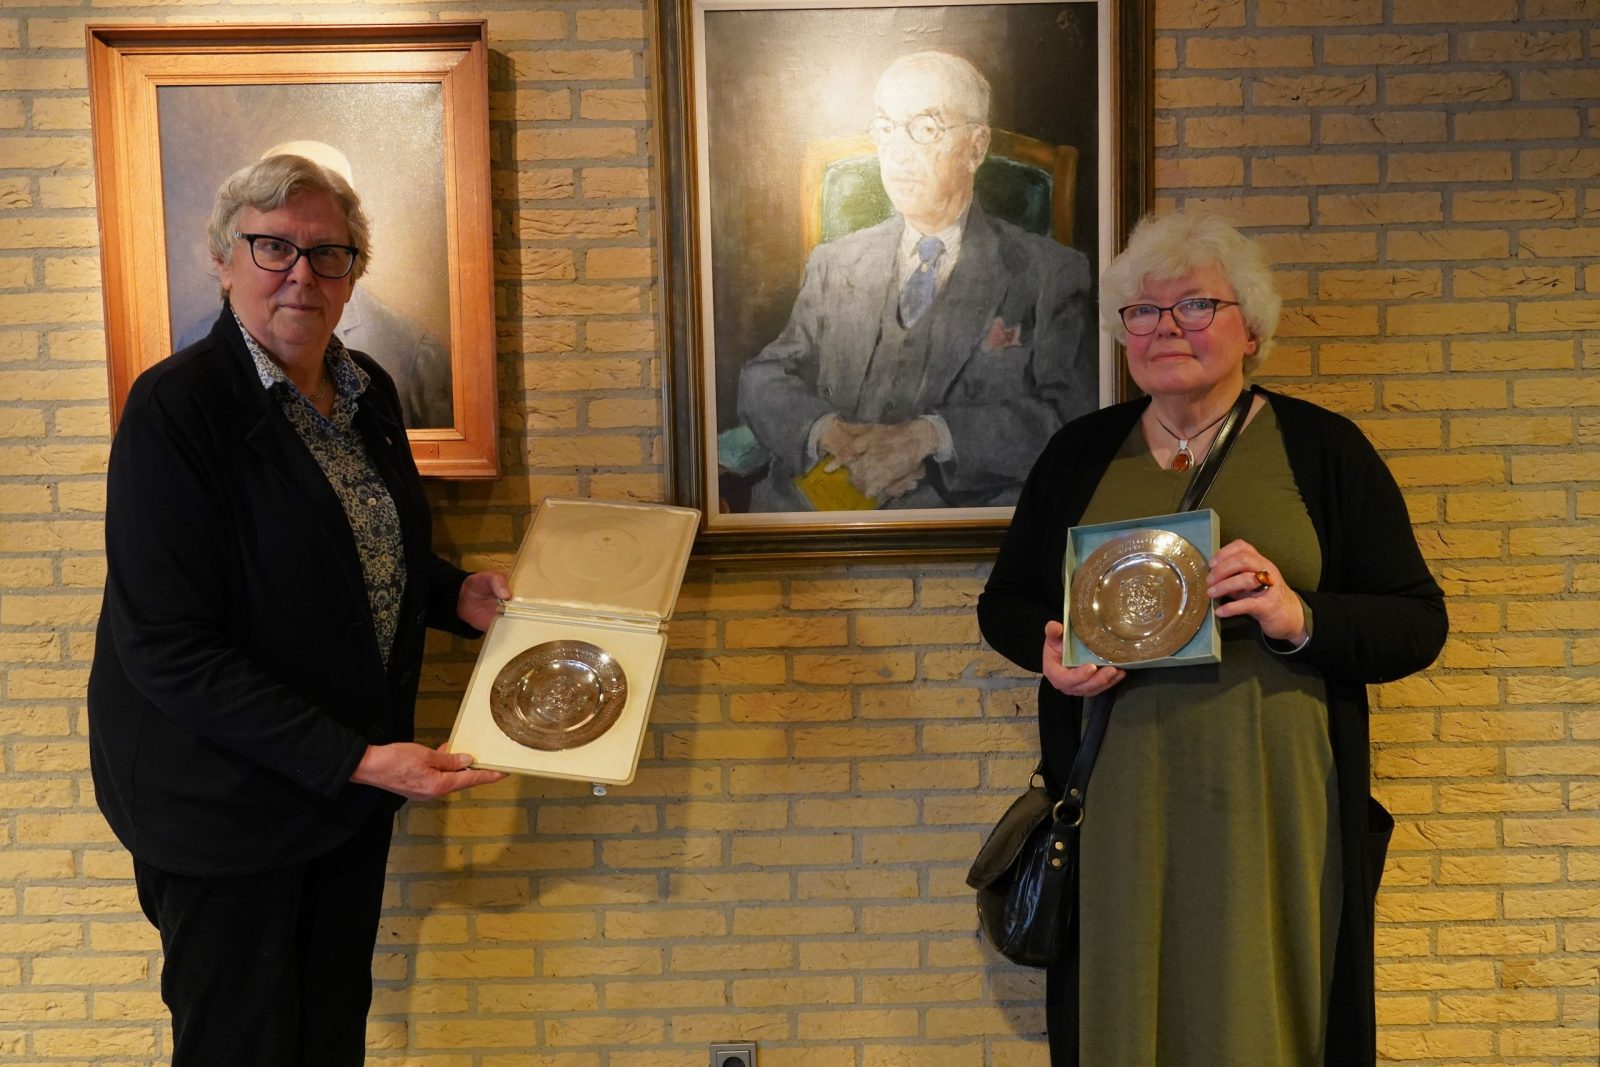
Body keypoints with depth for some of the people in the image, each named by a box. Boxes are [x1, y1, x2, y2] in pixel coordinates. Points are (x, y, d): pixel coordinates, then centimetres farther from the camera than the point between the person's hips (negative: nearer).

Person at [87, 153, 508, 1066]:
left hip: (352, 776, 7)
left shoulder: (367, 390, 3)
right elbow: (167, 650, -23)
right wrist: (355, 759, -26)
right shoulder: (175, 406, -19)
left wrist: (456, 595, -1)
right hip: (227, 801, -6)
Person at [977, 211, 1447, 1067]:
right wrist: (1048, 648, -6)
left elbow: (1418, 623, 1)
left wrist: (1300, 617, -17)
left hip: (1269, 813, -1)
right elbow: (1005, 600, 15)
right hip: (1117, 812, 2)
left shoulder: (1321, 447, 3)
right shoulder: (1080, 452, 10)